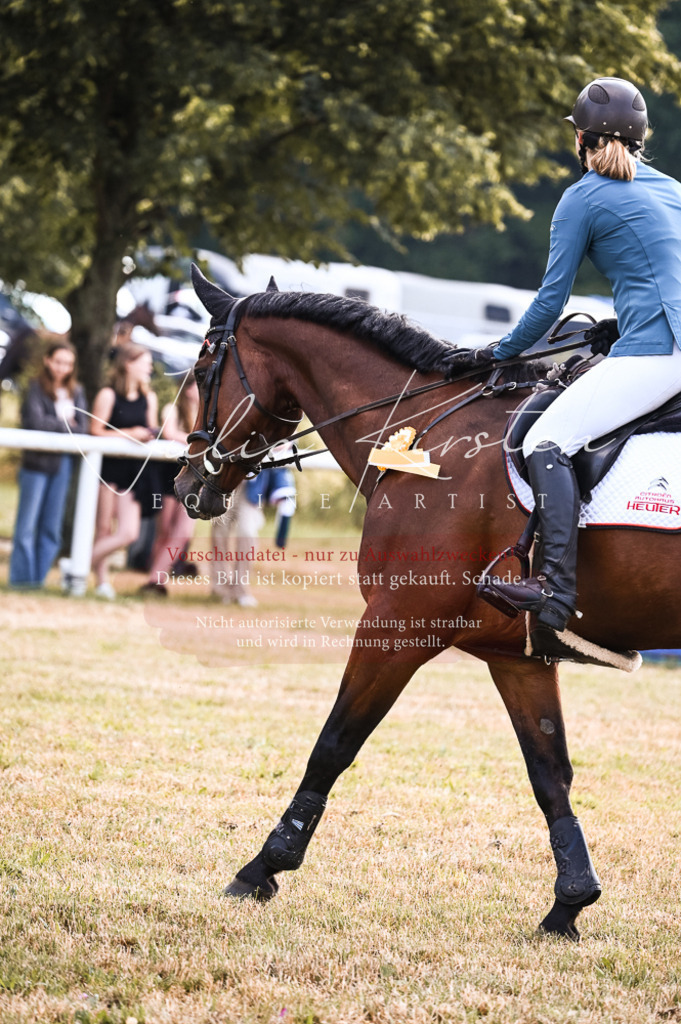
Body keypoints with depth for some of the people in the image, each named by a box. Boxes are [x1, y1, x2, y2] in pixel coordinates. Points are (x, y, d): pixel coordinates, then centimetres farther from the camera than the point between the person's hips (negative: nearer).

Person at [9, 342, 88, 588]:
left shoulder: (75, 392, 12)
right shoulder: (36, 388, -2)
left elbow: (82, 428, 2)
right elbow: (35, 421, -15)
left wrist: (53, 425, -13)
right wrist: (66, 425, -4)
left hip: (64, 463, 5)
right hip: (38, 463, -5)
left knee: (52, 528, 5)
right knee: (27, 526, -4)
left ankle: (39, 580, 10)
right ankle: (20, 580, 0)